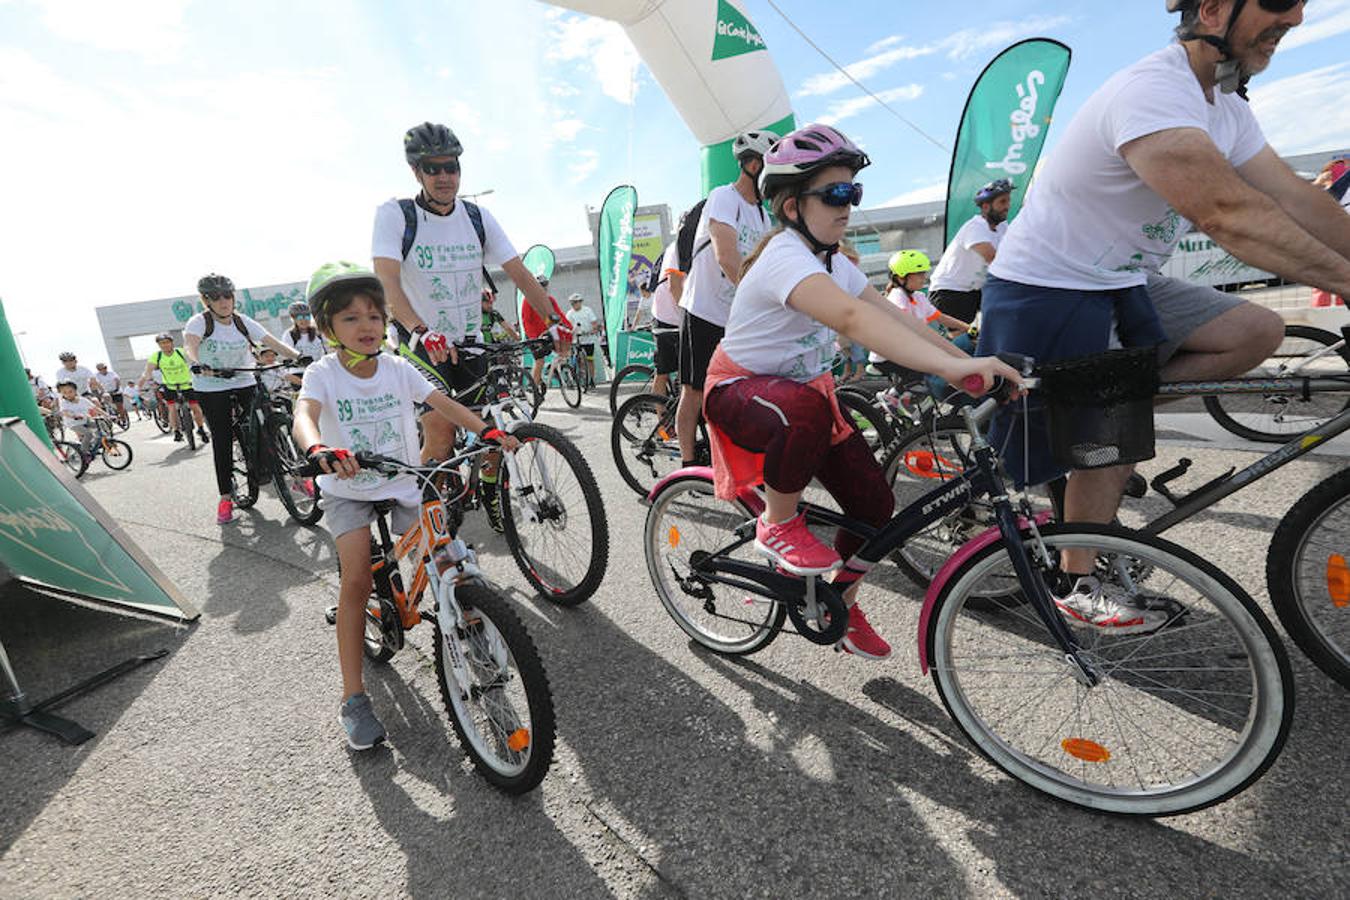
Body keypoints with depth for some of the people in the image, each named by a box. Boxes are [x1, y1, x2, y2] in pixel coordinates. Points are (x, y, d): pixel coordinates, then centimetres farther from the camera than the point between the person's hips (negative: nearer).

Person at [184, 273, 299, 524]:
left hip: (245, 384, 2)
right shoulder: (199, 322, -9)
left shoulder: (243, 322, 0)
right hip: (211, 389, -2)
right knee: (221, 440, -1)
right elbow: (189, 346, -28)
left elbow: (273, 343, -9)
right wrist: (198, 365, -50)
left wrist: (299, 357, -26)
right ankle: (225, 496, 7)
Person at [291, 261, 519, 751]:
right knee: (357, 580, -17)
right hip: (348, 491, -2)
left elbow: (443, 404, -13)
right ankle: (353, 697, -4)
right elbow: (304, 416, -30)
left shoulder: (398, 368, -4)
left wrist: (488, 430, -30)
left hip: (403, 485, 2)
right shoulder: (323, 373, -12)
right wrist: (318, 449, -54)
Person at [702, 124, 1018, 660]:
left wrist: (968, 363, -12)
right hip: (741, 392, -8)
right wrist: (950, 367, -51)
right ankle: (777, 524, -15)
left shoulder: (832, 262, 6)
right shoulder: (784, 257, -24)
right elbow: (853, 318, -42)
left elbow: (893, 317, -1)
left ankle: (840, 604, 25)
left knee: (874, 504, -1)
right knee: (807, 408, -43)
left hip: (805, 389, 8)